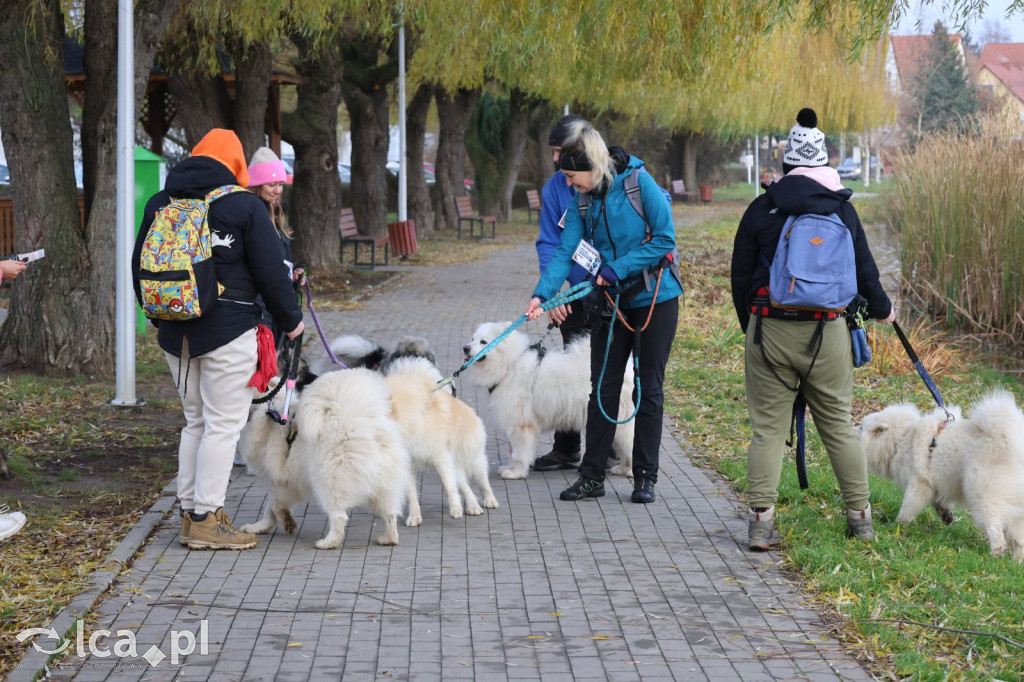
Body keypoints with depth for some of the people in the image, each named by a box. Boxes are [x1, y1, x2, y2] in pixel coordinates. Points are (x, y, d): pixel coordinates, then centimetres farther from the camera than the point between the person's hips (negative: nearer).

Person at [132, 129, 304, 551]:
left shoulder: (159, 204, 10)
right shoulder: (243, 206, -6)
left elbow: (140, 266, 18)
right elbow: (271, 271, -6)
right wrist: (290, 320, 7)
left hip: (174, 331, 6)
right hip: (228, 330, -6)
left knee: (195, 421, 16)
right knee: (224, 424, -2)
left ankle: (190, 513, 16)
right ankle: (206, 520, -3)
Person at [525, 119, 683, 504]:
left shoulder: (639, 183, -16)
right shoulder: (581, 199, -1)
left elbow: (665, 240, -16)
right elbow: (566, 250, -7)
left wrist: (618, 269, -19)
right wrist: (542, 293, -21)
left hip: (655, 299, -5)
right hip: (611, 303, 5)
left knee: (649, 389, 4)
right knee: (602, 389, 5)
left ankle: (645, 477, 12)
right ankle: (592, 476, 11)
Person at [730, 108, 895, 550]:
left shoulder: (761, 210, 1)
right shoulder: (842, 210, 2)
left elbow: (740, 275, 5)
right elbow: (864, 270, 8)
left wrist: (749, 324, 19)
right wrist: (881, 309, 27)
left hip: (770, 331, -1)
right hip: (827, 334, 1)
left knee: (768, 427, 3)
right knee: (839, 425, 12)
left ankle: (760, 520, -6)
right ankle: (859, 516, 17)